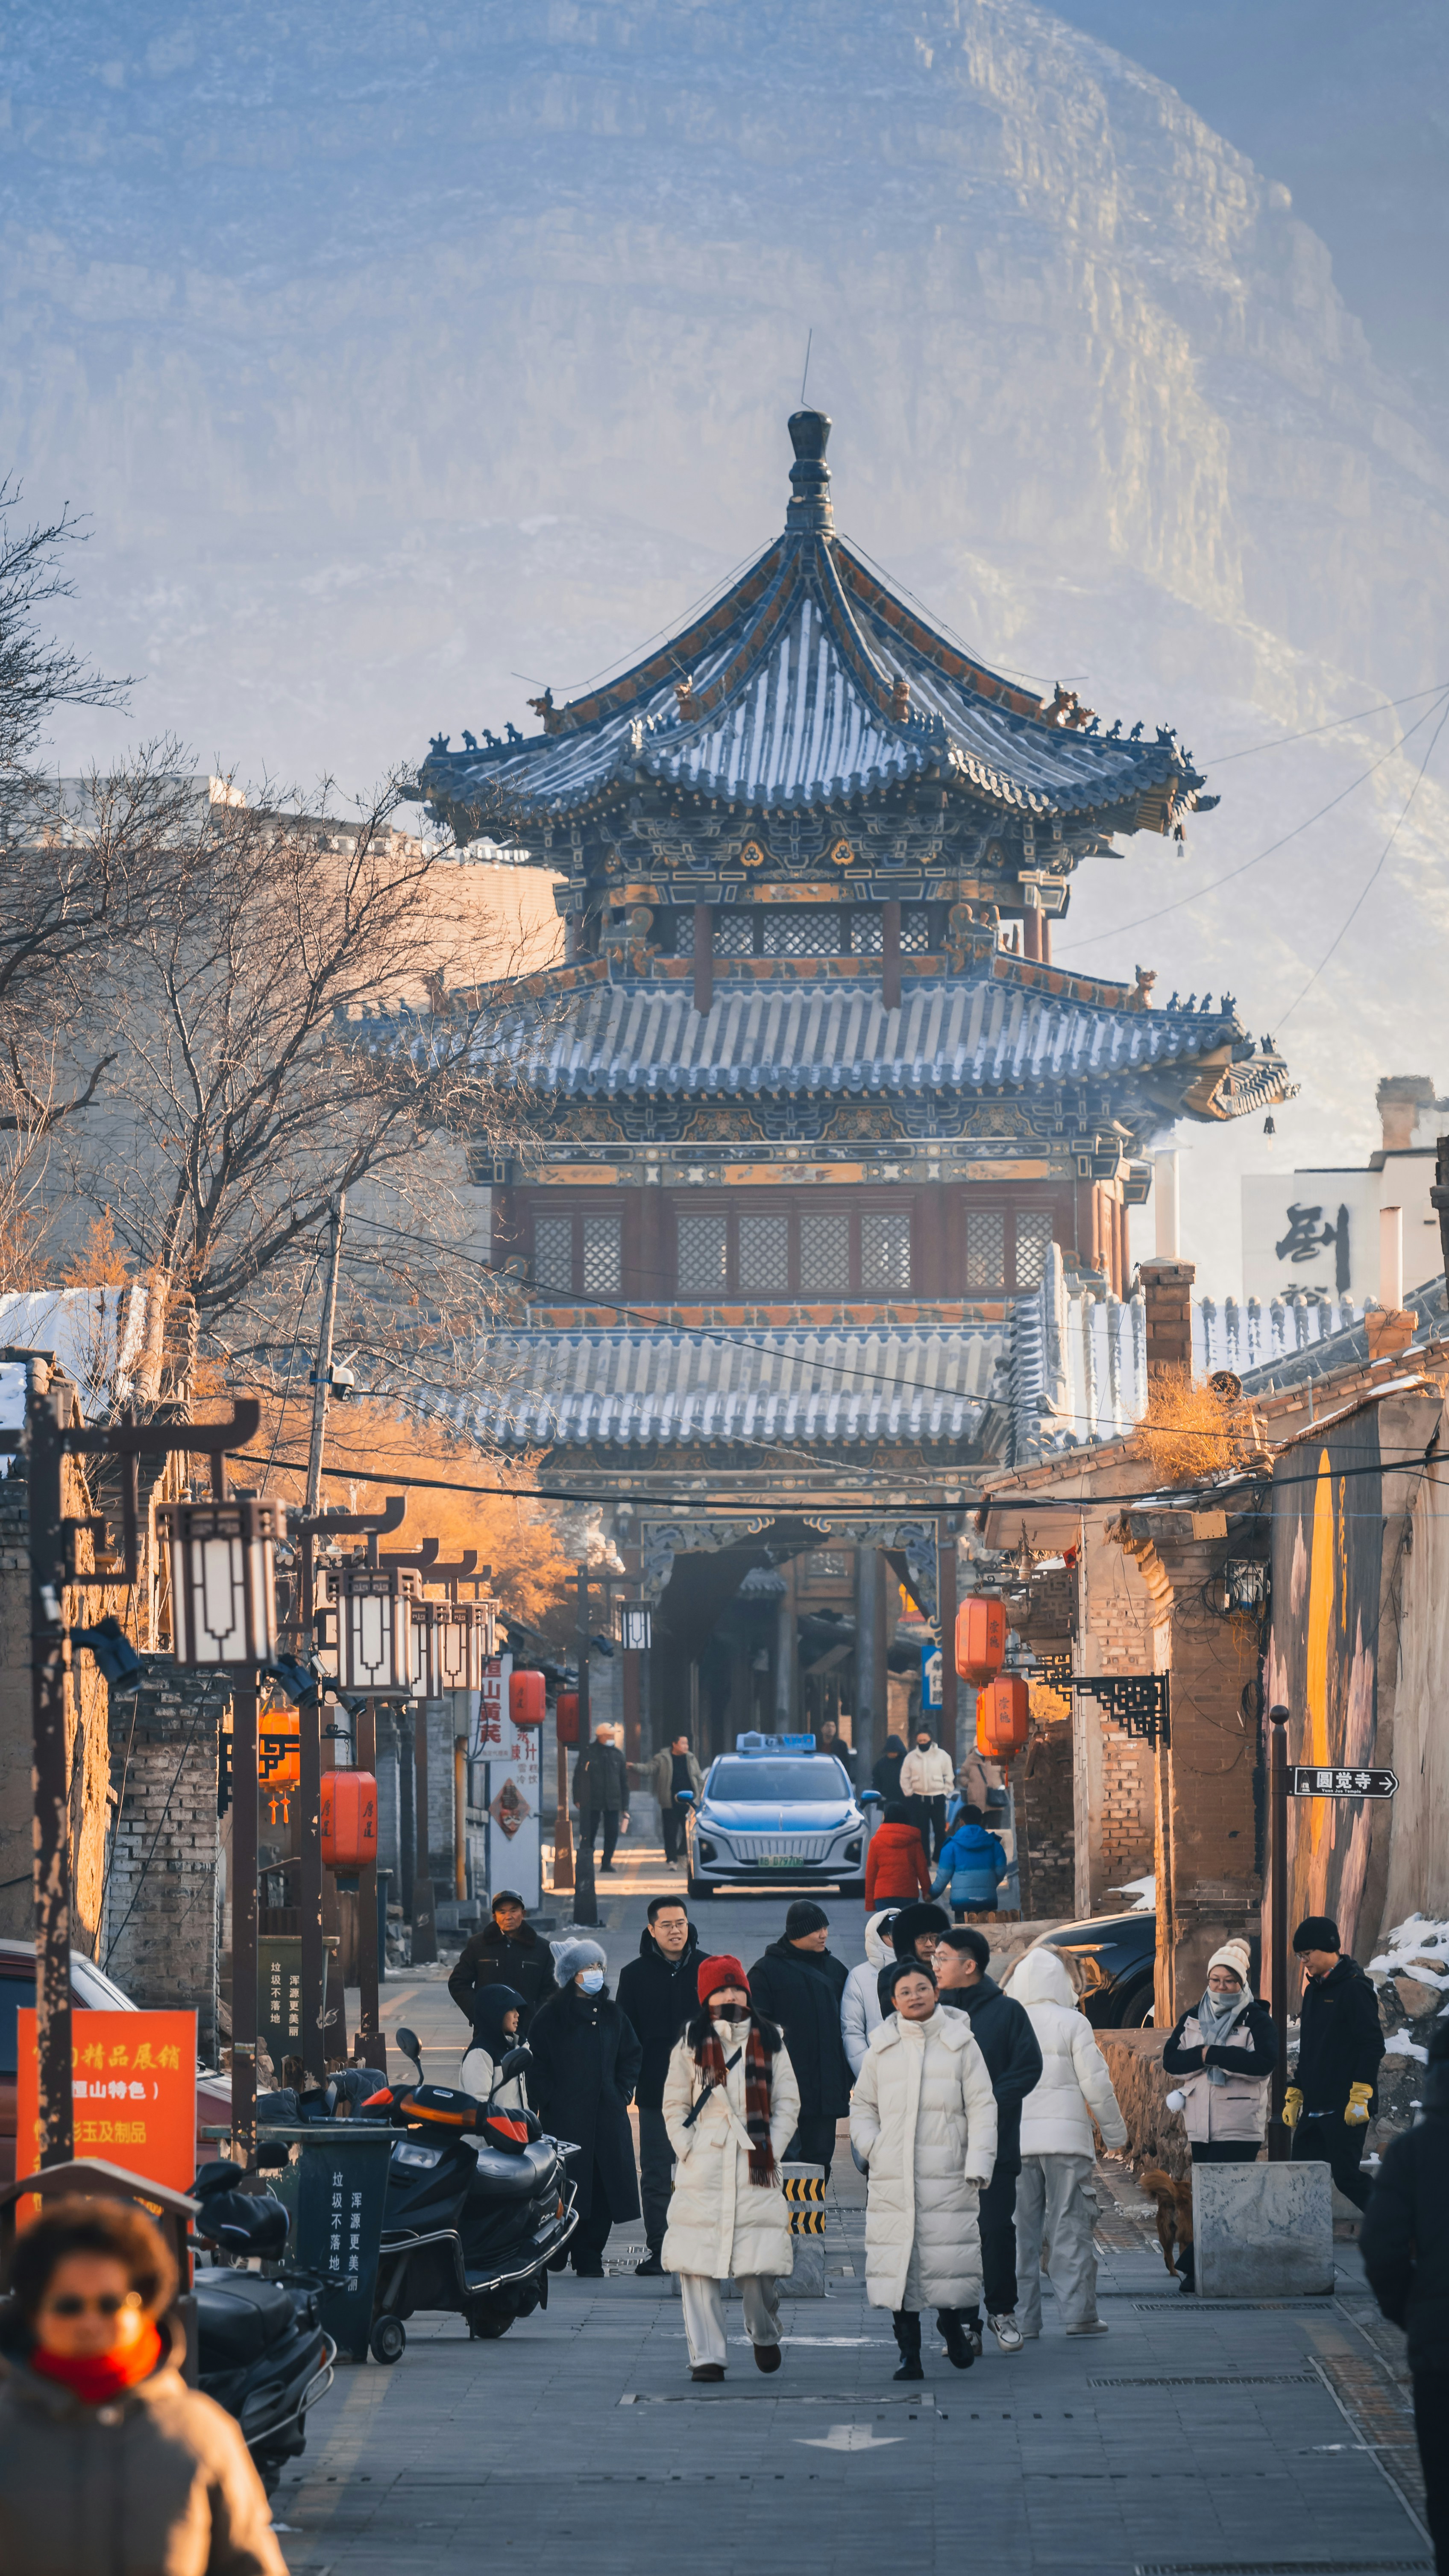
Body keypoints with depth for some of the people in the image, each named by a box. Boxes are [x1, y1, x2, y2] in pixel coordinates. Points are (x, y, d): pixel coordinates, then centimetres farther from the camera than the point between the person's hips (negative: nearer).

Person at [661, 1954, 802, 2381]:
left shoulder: (769, 2043, 11)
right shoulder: (691, 2045, 9)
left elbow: (788, 2103, 11)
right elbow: (675, 2105, 10)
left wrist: (771, 2151, 0)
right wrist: (687, 2150, -2)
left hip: (756, 2169, 0)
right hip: (703, 2169, 0)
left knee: (760, 2264, -7)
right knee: (699, 2264, -7)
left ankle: (765, 2335, 21)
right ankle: (706, 2355, -2)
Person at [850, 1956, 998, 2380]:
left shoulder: (960, 2044, 5)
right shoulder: (882, 2049, 10)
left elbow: (982, 2107, 4)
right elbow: (862, 2106, 19)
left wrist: (978, 2165, -4)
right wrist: (872, 2149, 1)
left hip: (947, 2175, -1)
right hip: (893, 2176, 1)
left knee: (950, 2254, -6)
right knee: (898, 2262, -2)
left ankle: (952, 2321, 21)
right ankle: (909, 2353, 5)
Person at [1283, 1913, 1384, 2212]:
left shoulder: (1354, 1988, -9)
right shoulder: (1313, 1991, 18)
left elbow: (1372, 2046, -15)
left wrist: (1360, 2098, -20)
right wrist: (1293, 2096, 22)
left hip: (1345, 2109, -9)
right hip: (1313, 2107, 9)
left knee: (1346, 2176, -10)